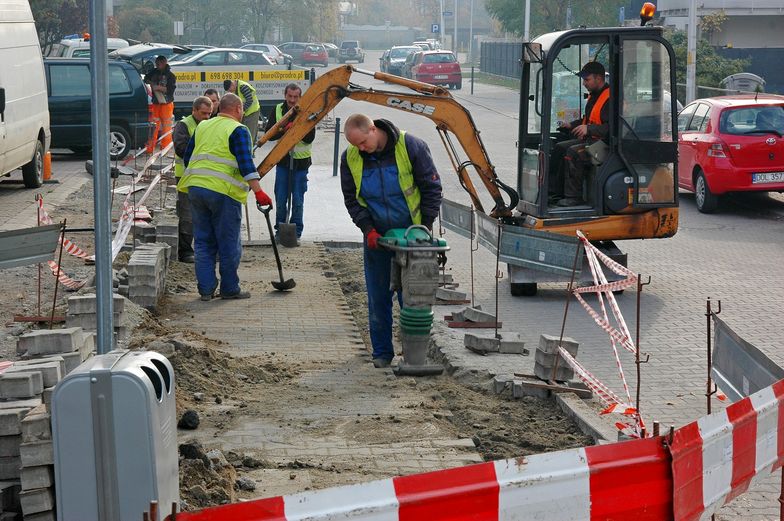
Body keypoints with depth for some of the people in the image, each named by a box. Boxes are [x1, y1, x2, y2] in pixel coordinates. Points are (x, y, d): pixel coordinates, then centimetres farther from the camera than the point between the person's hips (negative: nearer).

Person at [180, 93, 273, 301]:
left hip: (195, 187, 6)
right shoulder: (238, 130, -4)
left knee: (203, 242, 11)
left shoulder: (202, 127, 16)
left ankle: (206, 289, 10)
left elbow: (187, 157, 21)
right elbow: (245, 163, -16)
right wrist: (258, 192, -19)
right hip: (223, 191, -6)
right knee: (229, 244, 4)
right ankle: (229, 289, 10)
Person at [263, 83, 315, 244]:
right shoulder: (277, 110, 0)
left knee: (298, 201, 3)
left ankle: (296, 232, 13)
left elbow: (310, 138, -12)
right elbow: (269, 133, -7)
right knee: (280, 200, 6)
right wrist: (285, 129, -23)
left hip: (301, 161, -2)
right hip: (282, 160, 2)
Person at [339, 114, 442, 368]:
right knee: (378, 297, 3)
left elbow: (431, 187, -5)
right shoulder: (350, 158, -5)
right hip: (376, 235, 3)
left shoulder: (411, 146, -14)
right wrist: (368, 228, -9)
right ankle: (382, 352, 13)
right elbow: (351, 198, 5)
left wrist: (425, 226, -8)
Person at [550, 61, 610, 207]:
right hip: (589, 139, 11)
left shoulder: (610, 98, -17)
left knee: (573, 152, -28)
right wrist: (572, 125, 16)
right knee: (560, 148, 5)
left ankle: (574, 196, -25)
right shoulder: (593, 96, 18)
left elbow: (611, 127, -25)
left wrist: (589, 129, -29)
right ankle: (556, 191, 2)